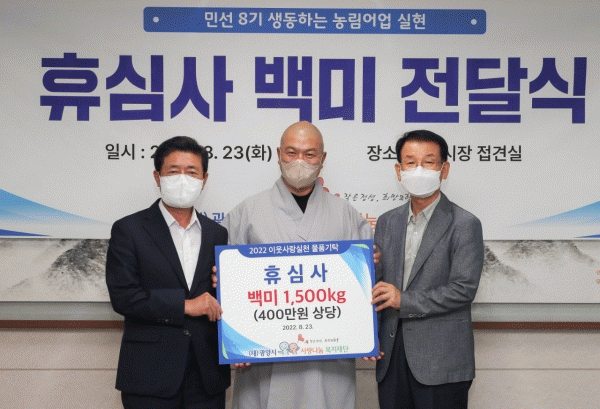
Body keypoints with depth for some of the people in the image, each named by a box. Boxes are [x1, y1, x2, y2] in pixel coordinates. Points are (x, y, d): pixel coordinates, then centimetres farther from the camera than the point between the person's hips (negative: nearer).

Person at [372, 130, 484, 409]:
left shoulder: (464, 225, -6)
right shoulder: (387, 222, 11)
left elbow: (463, 289, -13)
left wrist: (404, 300, -16)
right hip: (392, 355, 5)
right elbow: (377, 283, 13)